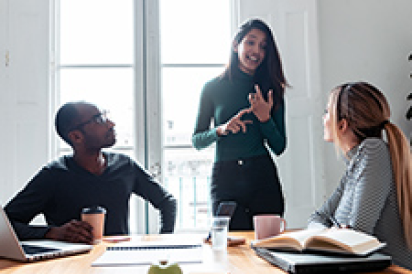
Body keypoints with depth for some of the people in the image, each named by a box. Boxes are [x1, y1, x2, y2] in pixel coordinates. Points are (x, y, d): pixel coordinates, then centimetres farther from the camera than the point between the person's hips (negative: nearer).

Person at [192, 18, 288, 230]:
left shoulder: (271, 90, 7)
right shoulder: (213, 88, 4)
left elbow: (279, 148, 6)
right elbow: (196, 141, 6)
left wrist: (265, 118, -10)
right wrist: (222, 130, -12)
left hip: (263, 176, 2)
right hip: (225, 180, -1)